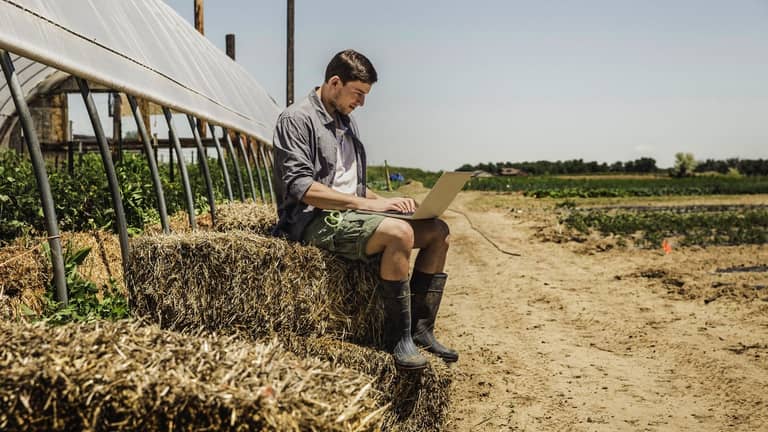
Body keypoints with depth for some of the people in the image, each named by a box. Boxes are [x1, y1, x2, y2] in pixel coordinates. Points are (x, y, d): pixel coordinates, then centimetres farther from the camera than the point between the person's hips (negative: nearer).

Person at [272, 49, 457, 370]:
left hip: (350, 214, 9)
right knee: (399, 232, -32)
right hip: (315, 220, -9)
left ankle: (421, 329, -1)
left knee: (437, 230, -2)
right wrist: (366, 203, -21)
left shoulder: (347, 121, 20)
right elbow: (300, 187, -18)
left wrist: (385, 201, 4)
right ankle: (398, 337, -20)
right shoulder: (297, 120, -7)